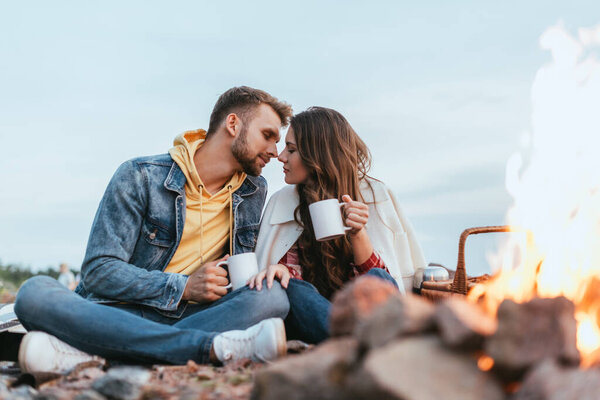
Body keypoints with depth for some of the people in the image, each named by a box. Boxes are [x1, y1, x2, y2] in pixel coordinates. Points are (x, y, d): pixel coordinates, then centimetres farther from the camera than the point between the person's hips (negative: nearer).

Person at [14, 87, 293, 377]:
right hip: (118, 313, -2)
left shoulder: (255, 192, 12)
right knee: (34, 293, -32)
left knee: (272, 297, -27)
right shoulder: (141, 176, -3)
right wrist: (183, 287, -19)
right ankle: (218, 347, -44)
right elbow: (98, 270, -8)